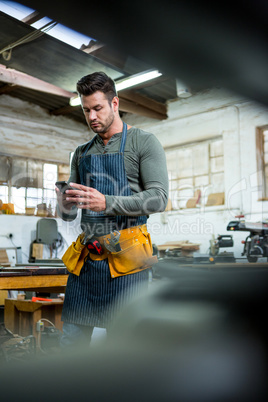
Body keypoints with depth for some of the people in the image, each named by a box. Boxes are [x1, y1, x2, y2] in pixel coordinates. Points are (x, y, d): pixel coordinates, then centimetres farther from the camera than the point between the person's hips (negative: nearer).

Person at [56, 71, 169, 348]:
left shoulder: (143, 142, 3)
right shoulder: (81, 153, 19)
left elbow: (159, 198, -10)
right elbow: (69, 215, 20)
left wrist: (107, 203, -22)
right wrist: (65, 205, -6)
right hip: (86, 255, 5)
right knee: (72, 338, 6)